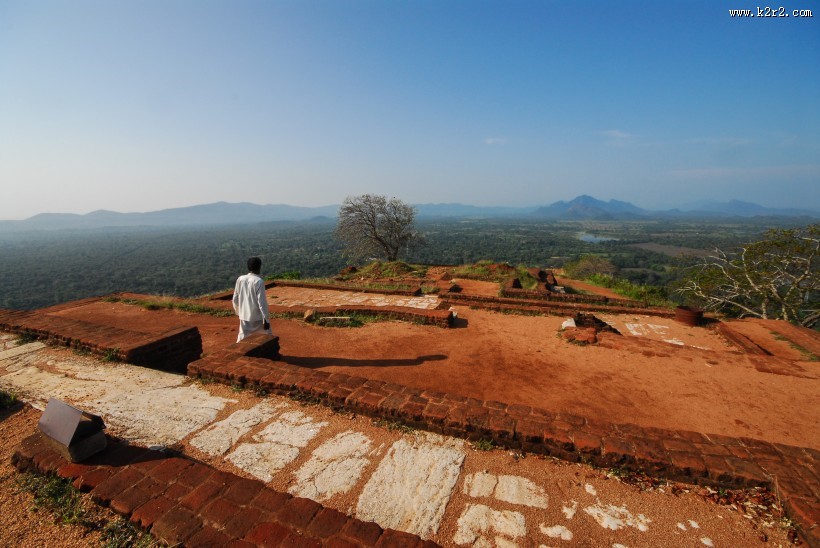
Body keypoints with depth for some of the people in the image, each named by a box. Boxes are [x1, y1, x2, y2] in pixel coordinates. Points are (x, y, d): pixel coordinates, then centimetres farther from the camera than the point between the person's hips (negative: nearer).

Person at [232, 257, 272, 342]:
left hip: (244, 317, 5)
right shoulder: (259, 281, -16)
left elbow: (235, 299, 8)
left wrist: (238, 312, 23)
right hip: (258, 317, -5)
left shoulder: (240, 279, 0)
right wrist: (266, 320, -13)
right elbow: (262, 302, -18)